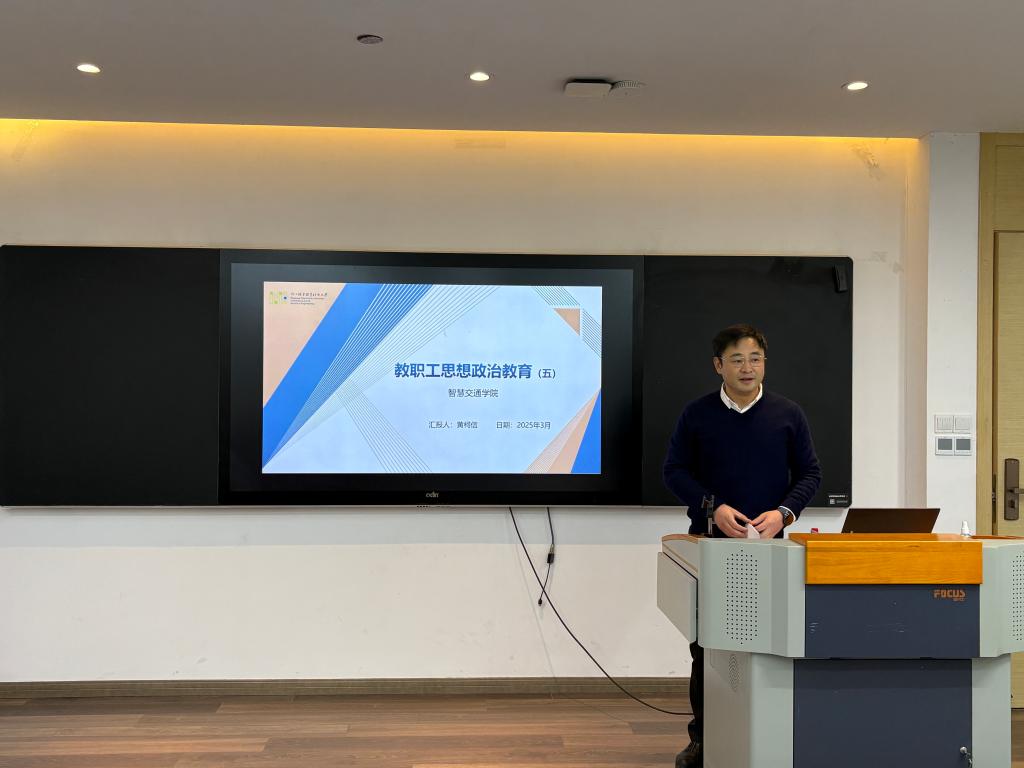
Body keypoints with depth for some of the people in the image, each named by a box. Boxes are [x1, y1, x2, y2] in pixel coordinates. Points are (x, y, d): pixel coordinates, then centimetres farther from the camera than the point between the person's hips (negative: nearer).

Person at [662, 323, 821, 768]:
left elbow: (809, 473, 7)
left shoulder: (787, 414, 4)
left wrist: (782, 513, -10)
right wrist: (713, 507, -12)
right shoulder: (697, 414, 3)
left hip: (768, 545, 0)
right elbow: (674, 470, 2)